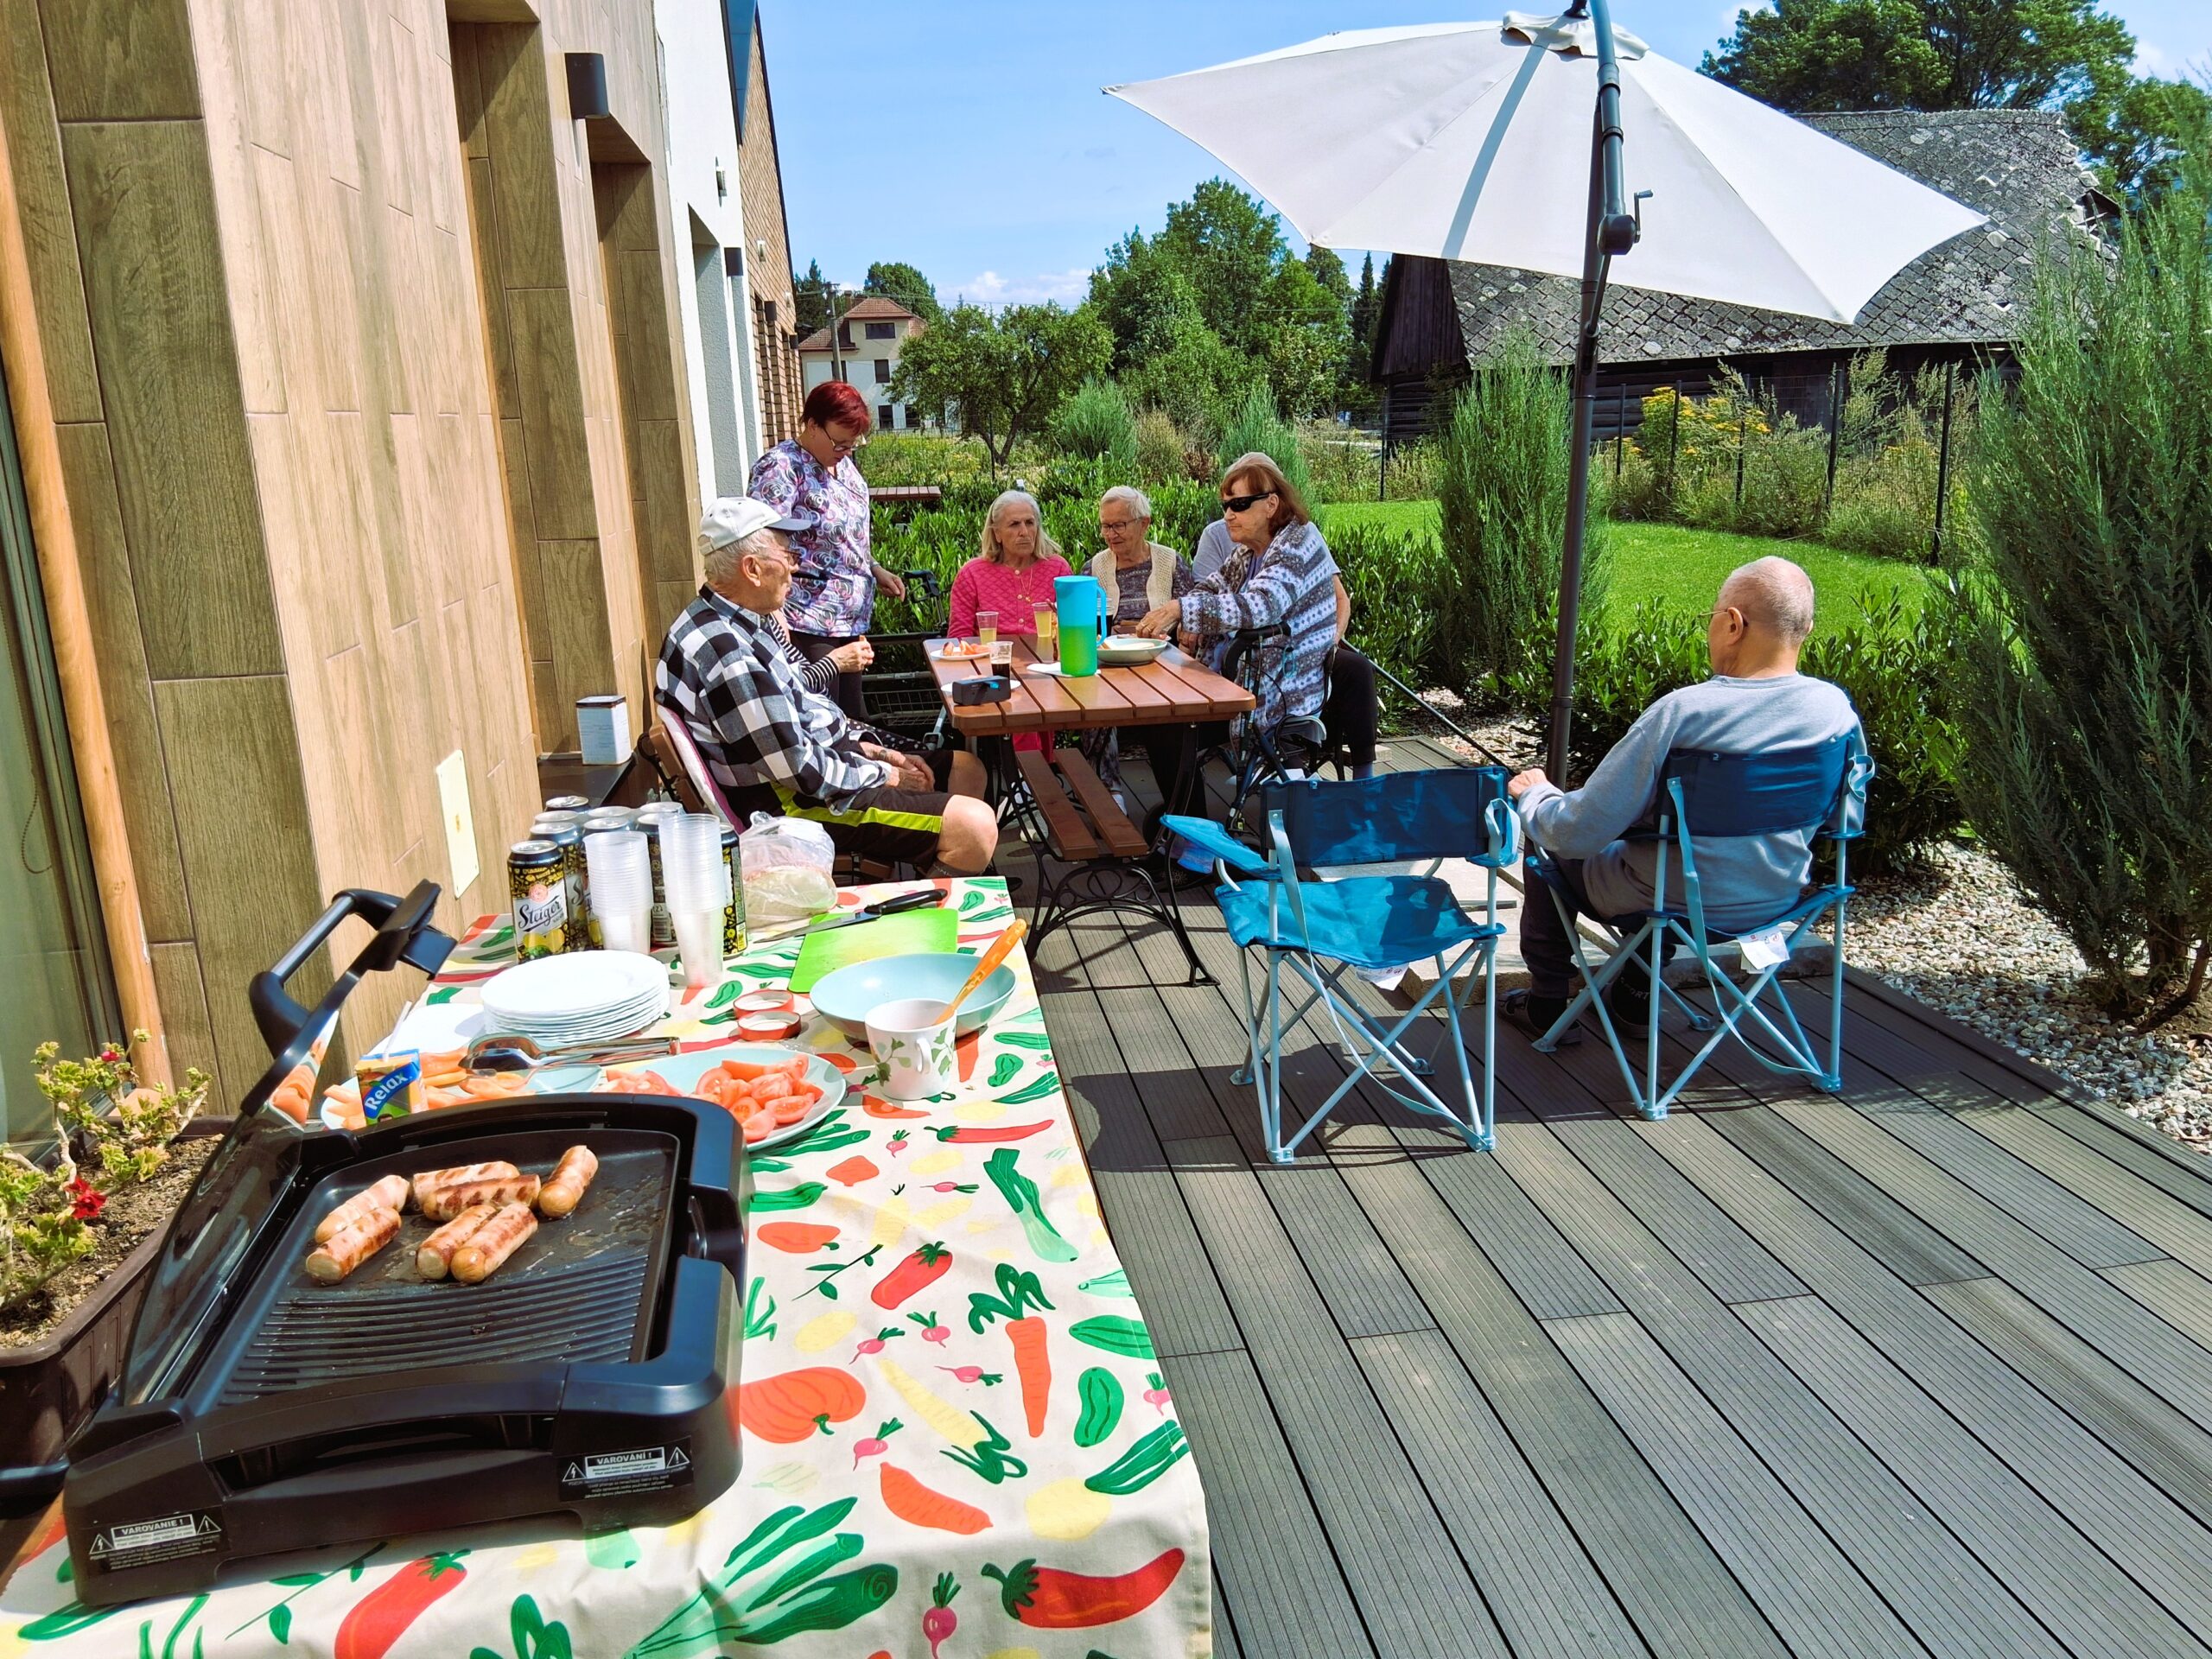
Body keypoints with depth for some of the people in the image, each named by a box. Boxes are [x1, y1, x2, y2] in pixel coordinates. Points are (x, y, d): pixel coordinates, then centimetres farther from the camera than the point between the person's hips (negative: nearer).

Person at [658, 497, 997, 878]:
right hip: (794, 803, -11)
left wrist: (867, 747, 8)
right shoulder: (726, 652, -26)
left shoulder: (750, 622, 8)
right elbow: (800, 770, -25)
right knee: (975, 828, -21)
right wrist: (884, 775, -11)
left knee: (966, 770, 18)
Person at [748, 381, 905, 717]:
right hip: (808, 624, -9)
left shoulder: (843, 464, 12)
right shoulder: (780, 468, -14)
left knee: (855, 717, 15)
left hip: (850, 619, 9)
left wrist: (875, 571, 14)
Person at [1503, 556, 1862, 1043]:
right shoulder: (1836, 706, -12)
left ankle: (1546, 1007, 30)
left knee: (1551, 845, 20)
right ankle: (1635, 999, 42)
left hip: (1680, 905, -6)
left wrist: (1533, 793, -3)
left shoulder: (1683, 712, -29)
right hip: (1779, 900, 6)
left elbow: (1580, 831, -24)